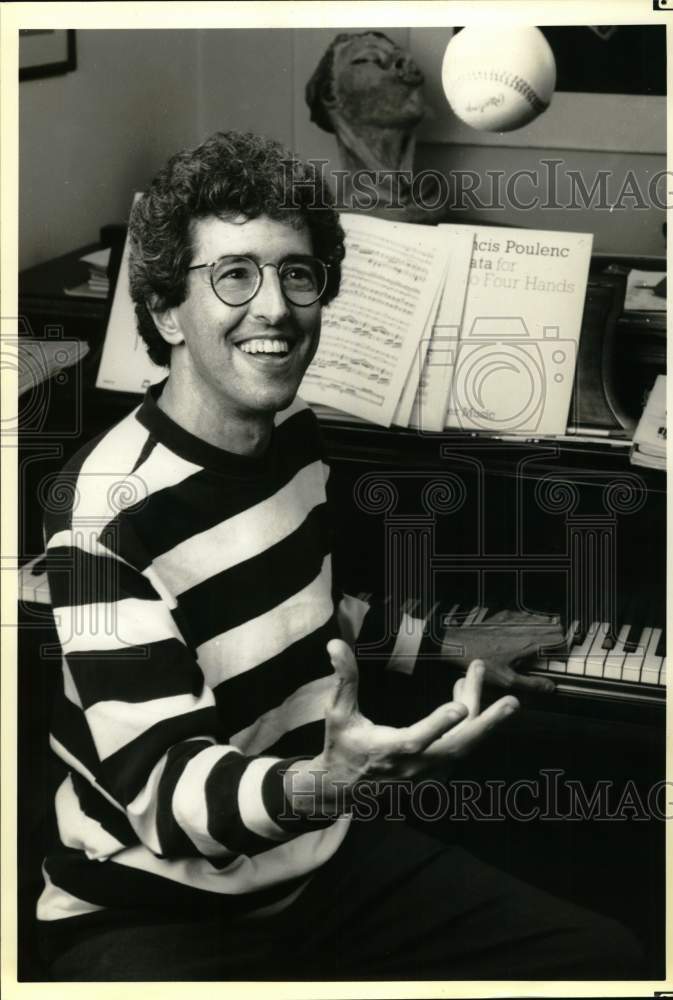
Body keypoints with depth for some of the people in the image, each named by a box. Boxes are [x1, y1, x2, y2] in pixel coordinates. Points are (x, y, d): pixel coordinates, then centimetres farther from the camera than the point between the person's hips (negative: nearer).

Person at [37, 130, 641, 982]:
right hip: (154, 904, -7)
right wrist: (322, 784, -45)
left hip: (317, 854, 8)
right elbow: (159, 784, -27)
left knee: (604, 957, -2)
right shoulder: (109, 509, -24)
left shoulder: (295, 435, 1)